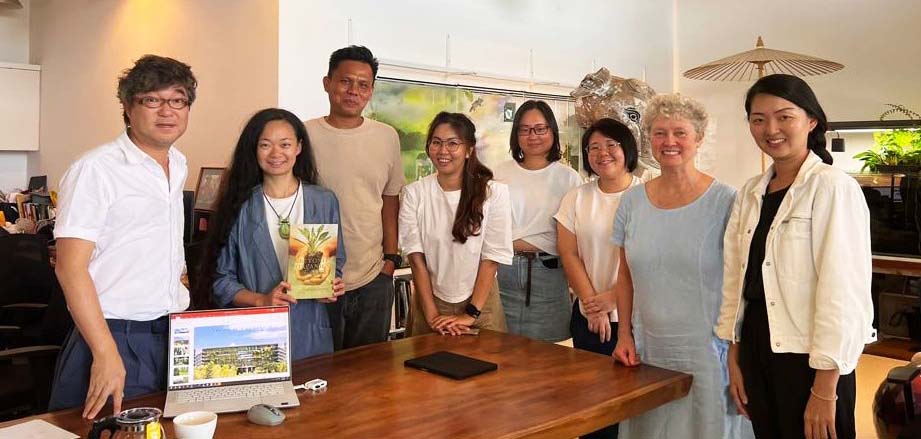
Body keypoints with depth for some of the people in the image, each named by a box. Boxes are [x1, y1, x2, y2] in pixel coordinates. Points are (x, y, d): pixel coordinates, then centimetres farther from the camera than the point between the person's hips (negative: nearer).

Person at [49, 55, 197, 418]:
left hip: (175, 335, 7)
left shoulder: (179, 165, 9)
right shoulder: (95, 170, -13)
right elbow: (70, 267, -17)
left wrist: (182, 310, 15)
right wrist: (106, 354, -22)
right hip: (117, 336, -7)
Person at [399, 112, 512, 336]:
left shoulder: (494, 192, -9)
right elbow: (416, 258, -6)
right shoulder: (414, 193, -5)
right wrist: (431, 314, -11)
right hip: (430, 300, 1)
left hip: (480, 302, -1)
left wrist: (471, 314, -13)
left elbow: (491, 258, -9)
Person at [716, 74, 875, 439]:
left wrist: (825, 389, -17)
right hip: (757, 352, 6)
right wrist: (734, 358, 9)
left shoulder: (834, 188, -11)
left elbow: (842, 289, -16)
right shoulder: (750, 193, 7)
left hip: (809, 359, -6)